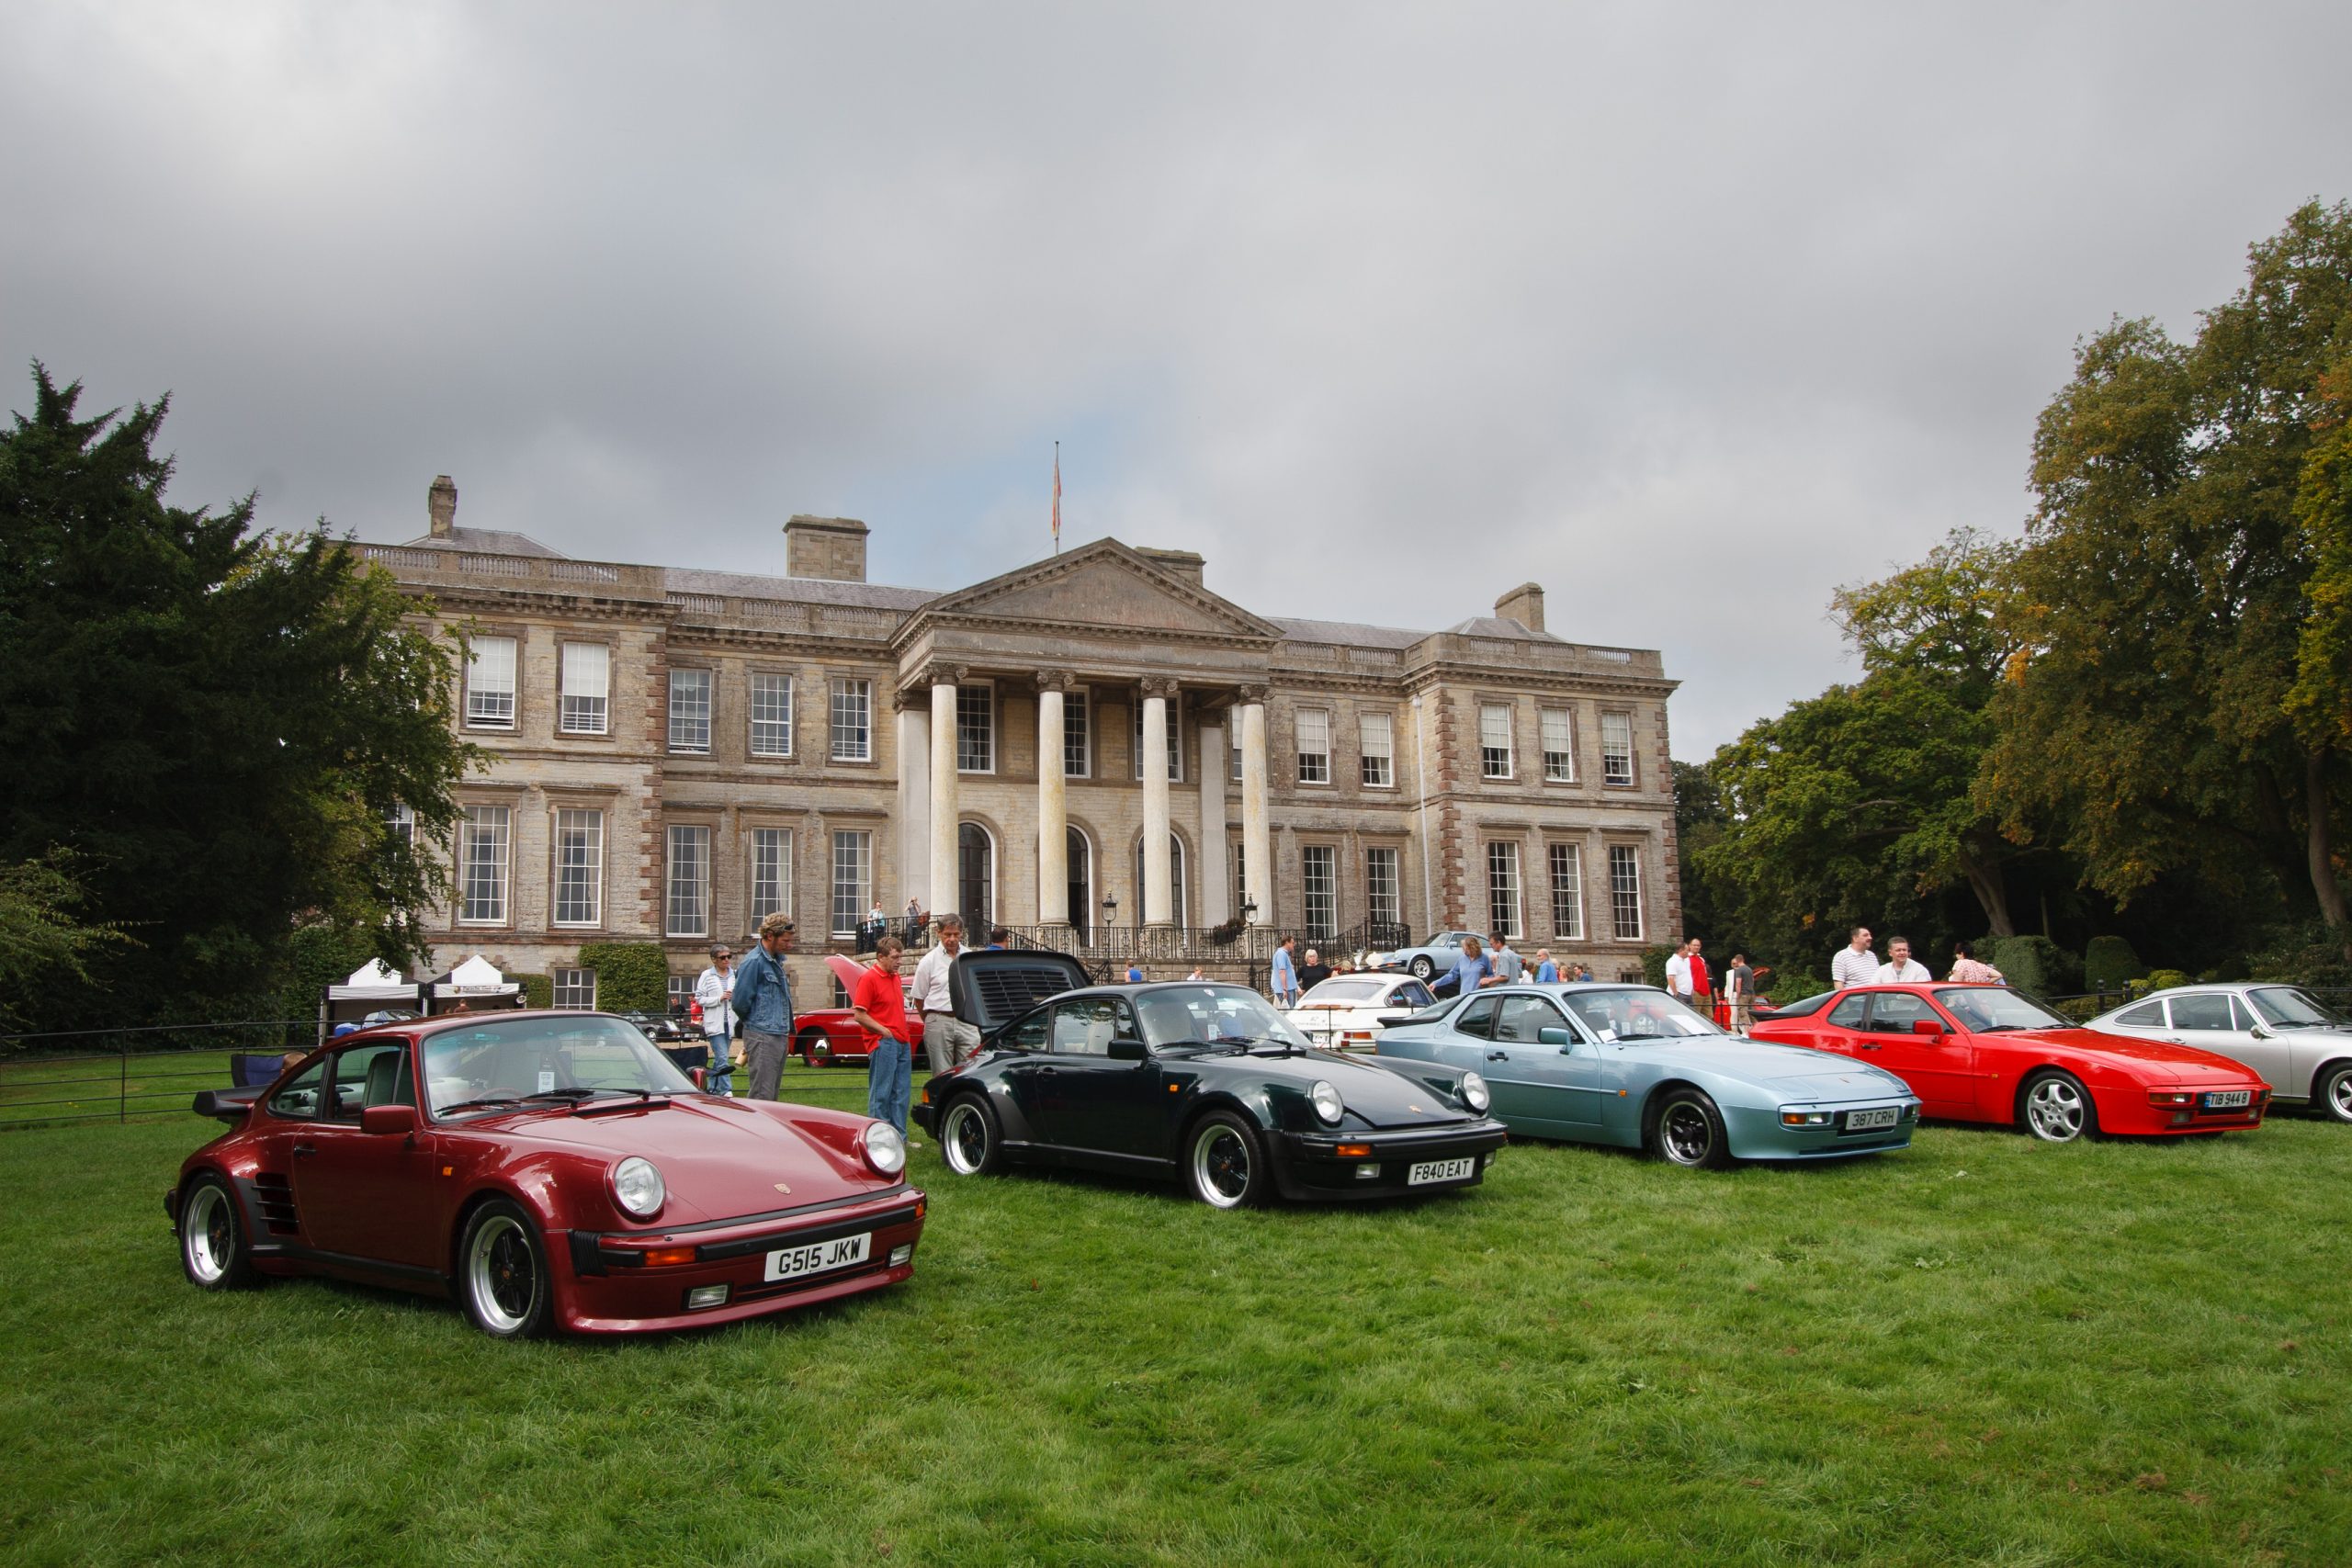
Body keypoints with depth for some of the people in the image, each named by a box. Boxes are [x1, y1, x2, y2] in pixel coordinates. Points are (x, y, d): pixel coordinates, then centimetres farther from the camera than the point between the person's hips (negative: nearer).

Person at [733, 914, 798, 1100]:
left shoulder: (776, 960, 15)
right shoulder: (754, 962, -13)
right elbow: (740, 1002, -13)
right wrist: (750, 1022, 3)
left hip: (780, 1035, 9)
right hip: (762, 1036, -9)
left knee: (773, 1093, 13)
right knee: (762, 1095, -10)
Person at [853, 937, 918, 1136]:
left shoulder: (895, 977, 16)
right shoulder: (868, 979, -9)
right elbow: (859, 1015, -13)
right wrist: (884, 1031, -14)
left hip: (903, 1042, 8)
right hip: (883, 1043, -8)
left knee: (902, 1093, 10)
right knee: (881, 1094, -3)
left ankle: (899, 1138, 17)